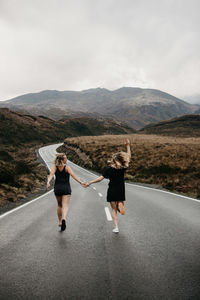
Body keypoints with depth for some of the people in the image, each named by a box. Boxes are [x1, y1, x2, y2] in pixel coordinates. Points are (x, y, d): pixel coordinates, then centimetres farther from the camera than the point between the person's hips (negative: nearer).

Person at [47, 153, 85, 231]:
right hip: (66, 188, -3)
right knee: (65, 206, -8)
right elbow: (73, 175, -18)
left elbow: (51, 174, -15)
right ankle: (64, 219, -34)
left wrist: (48, 182, -29)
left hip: (57, 188, 3)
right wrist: (80, 182, -25)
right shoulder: (67, 167, -6)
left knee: (59, 205, 22)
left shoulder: (55, 167, 1)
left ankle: (60, 221, 28)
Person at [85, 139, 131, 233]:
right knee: (120, 203, 23)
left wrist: (89, 183, -14)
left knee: (114, 209, 9)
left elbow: (101, 178, -18)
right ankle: (120, 205, -15)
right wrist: (128, 145, 10)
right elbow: (129, 156, 5)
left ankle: (116, 227, 0)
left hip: (112, 191, -1)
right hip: (121, 191, 1)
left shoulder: (108, 169, -11)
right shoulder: (123, 168, -5)